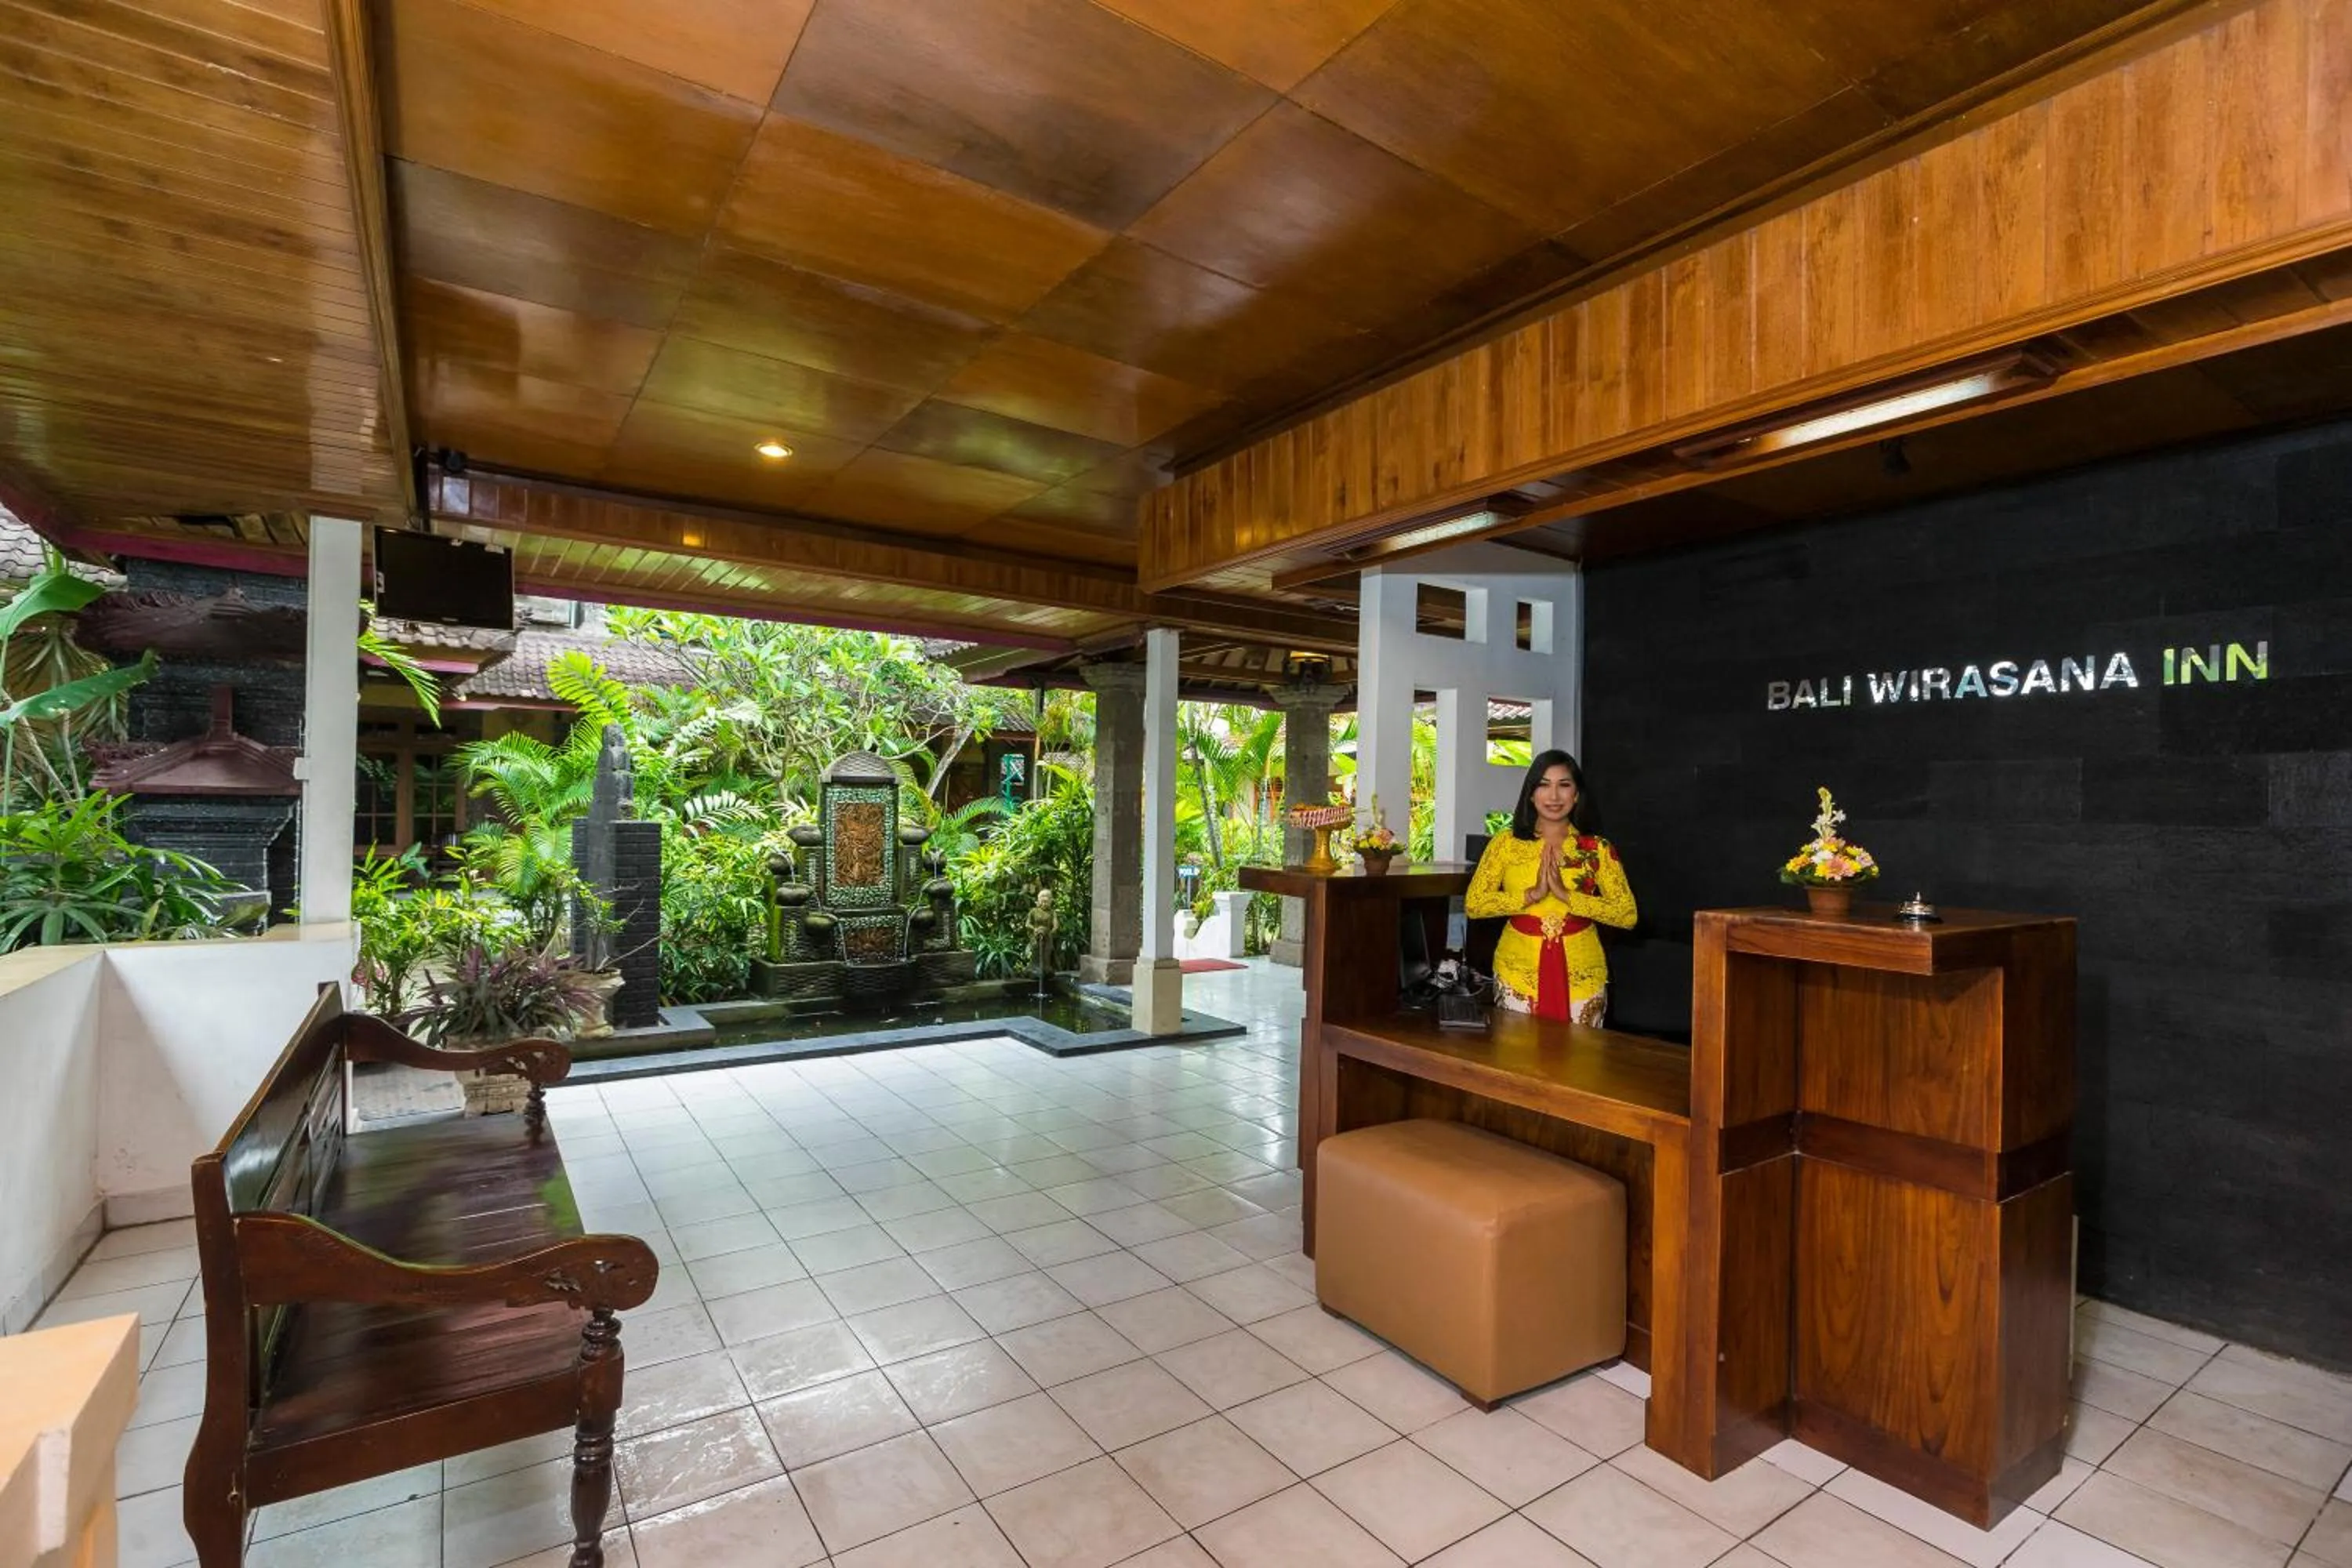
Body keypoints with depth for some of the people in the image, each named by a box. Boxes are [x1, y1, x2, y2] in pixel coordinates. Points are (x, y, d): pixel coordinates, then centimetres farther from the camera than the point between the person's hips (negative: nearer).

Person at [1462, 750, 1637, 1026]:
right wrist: (1533, 894, -17)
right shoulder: (1506, 843, 1)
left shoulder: (1597, 849, 2)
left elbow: (1627, 914, -7)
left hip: (1581, 977, 1)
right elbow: (1473, 904, -8)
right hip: (1519, 974, 0)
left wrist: (1566, 895, -17)